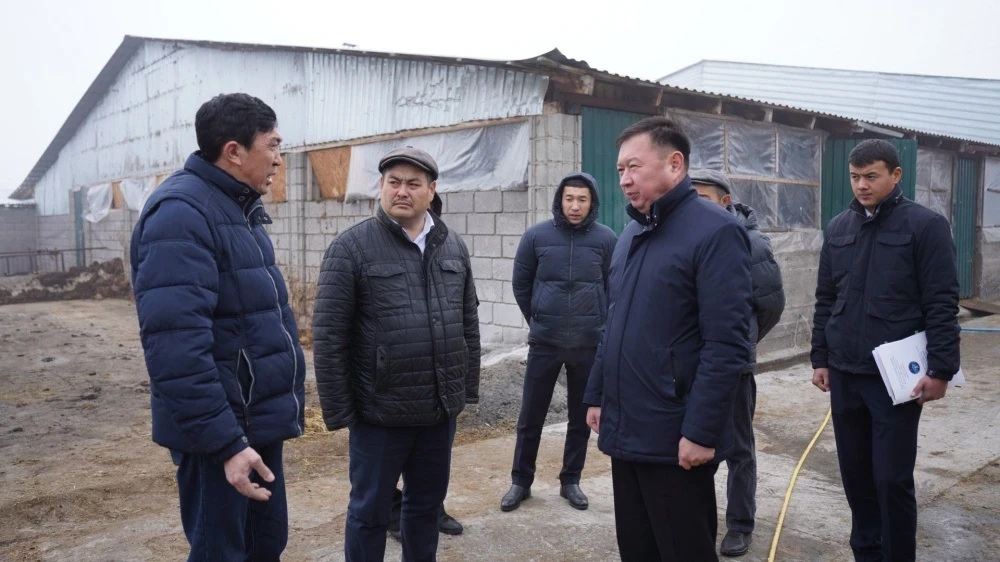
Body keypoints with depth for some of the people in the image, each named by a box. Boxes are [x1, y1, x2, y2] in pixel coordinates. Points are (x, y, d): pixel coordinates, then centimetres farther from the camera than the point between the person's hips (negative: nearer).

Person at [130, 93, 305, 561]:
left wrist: (285, 402, 19)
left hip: (258, 423, 9)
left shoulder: (240, 209, 12)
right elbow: (176, 345, -27)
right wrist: (225, 441, -27)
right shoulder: (182, 212, -19)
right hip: (223, 433, -9)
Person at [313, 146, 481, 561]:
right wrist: (338, 410, -10)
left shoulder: (454, 247, 6)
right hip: (380, 411, -4)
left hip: (440, 410, 5)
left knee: (426, 503, 19)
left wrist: (468, 388, 11)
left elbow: (469, 325, 12)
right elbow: (329, 336, -10)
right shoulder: (352, 246, -9)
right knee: (369, 511, 11)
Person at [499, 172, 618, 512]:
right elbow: (521, 285, 7)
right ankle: (521, 481, 22)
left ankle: (571, 481, 27)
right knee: (531, 416, 6)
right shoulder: (537, 236, -4)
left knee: (581, 417, 11)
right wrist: (538, 321, 10)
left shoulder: (606, 239, -4)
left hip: (590, 344, 0)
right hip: (544, 341, 0)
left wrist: (598, 325, 6)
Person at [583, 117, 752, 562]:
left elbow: (726, 344, -19)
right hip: (625, 429, 8)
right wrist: (597, 395, 15)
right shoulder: (631, 233, 12)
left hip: (675, 437, -7)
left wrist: (701, 432, -20)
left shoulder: (715, 231, -13)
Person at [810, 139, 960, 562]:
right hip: (845, 373, 5)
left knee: (892, 477, -1)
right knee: (855, 472, 12)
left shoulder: (925, 225, -6)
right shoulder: (838, 228, 8)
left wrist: (940, 369, -12)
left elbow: (942, 304, -8)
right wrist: (821, 358, 10)